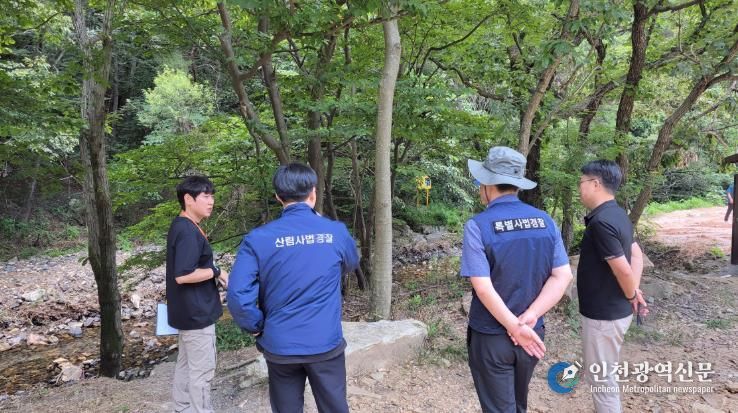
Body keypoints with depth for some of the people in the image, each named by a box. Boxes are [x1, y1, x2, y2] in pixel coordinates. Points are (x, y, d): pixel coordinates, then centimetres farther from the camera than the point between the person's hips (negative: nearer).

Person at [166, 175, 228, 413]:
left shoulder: (182, 226, 10)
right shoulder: (188, 231, -22)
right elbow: (182, 275, -28)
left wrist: (213, 272, 9)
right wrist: (216, 272, -18)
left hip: (189, 309, 10)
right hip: (196, 311, -10)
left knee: (187, 364, 20)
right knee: (202, 369, 2)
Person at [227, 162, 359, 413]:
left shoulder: (258, 239, -11)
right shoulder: (336, 232, -7)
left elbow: (238, 295, -16)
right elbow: (351, 265, 14)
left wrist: (256, 327, 2)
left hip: (280, 346, 0)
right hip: (326, 343, 0)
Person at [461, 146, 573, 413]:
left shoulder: (478, 226, -17)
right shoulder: (545, 221, -3)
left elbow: (483, 287, -22)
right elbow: (563, 276, -6)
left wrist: (515, 327, -15)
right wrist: (530, 317, -11)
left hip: (491, 337, -5)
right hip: (533, 334, 5)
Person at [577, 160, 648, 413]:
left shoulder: (601, 222, -25)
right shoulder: (617, 214, 7)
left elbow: (623, 270, -24)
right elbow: (636, 255, 13)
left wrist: (632, 297, -5)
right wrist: (634, 293, 4)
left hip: (604, 314, -10)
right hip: (612, 309, 10)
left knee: (600, 378, 6)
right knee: (603, 375, 23)